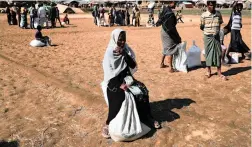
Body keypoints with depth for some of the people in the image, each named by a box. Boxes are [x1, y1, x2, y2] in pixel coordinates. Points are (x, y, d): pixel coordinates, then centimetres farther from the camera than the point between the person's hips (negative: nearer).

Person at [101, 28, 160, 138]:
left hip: (126, 78, 5)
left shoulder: (126, 50, 1)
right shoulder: (109, 53, -12)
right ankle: (109, 124, -17)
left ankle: (147, 118, 1)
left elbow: (133, 66, -5)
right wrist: (120, 84, -27)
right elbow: (109, 73, -16)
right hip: (113, 81, -4)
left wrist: (125, 55, -19)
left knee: (142, 91, -16)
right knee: (118, 98, -32)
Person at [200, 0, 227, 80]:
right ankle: (208, 71, 20)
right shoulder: (204, 15, -7)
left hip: (217, 36, 2)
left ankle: (219, 73, 10)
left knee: (218, 53, 3)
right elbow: (201, 27, 0)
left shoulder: (218, 14, 2)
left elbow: (220, 24, 12)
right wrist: (209, 31, 1)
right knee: (208, 53, 5)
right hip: (208, 37, -2)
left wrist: (216, 31, 3)